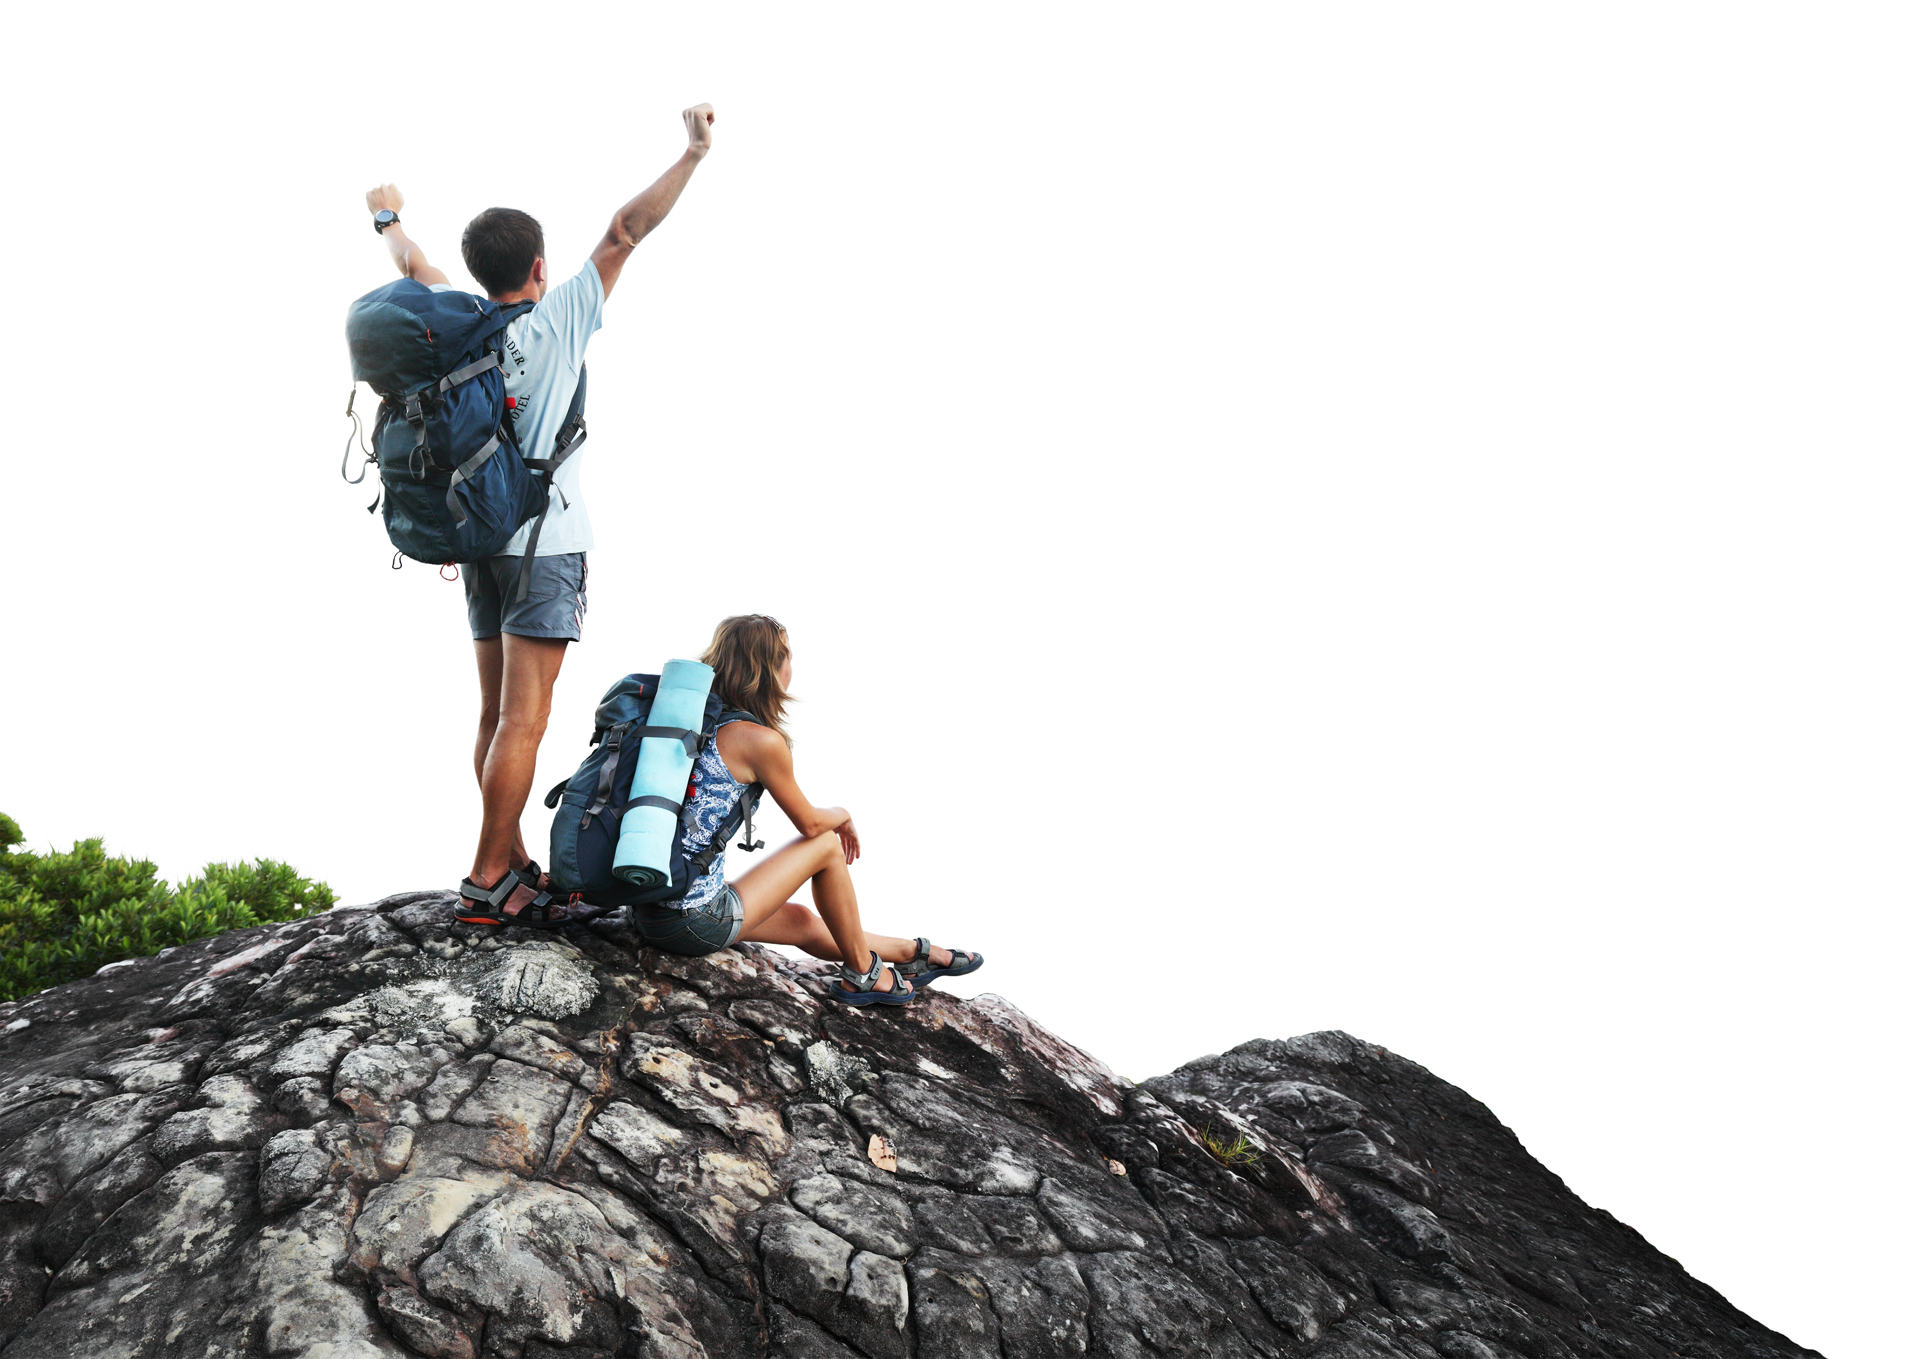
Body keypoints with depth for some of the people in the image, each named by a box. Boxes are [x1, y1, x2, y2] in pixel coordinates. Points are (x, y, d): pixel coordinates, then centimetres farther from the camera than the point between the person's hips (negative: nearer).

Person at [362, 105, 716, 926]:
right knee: (522, 720, -8)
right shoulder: (560, 319, -7)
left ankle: (513, 867, 16)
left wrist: (387, 216, 46)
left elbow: (413, 266, 26)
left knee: (497, 714, 10)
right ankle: (487, 883, -8)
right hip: (544, 542, -7)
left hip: (479, 541, 7)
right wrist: (692, 155, -4)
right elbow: (624, 233, -7)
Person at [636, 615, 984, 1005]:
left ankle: (913, 953, 42)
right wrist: (844, 815, 21)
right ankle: (862, 973, 24)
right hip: (697, 922, -8)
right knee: (827, 845, 9)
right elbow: (809, 823, -2)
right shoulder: (762, 741, -15)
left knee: (802, 921, 25)